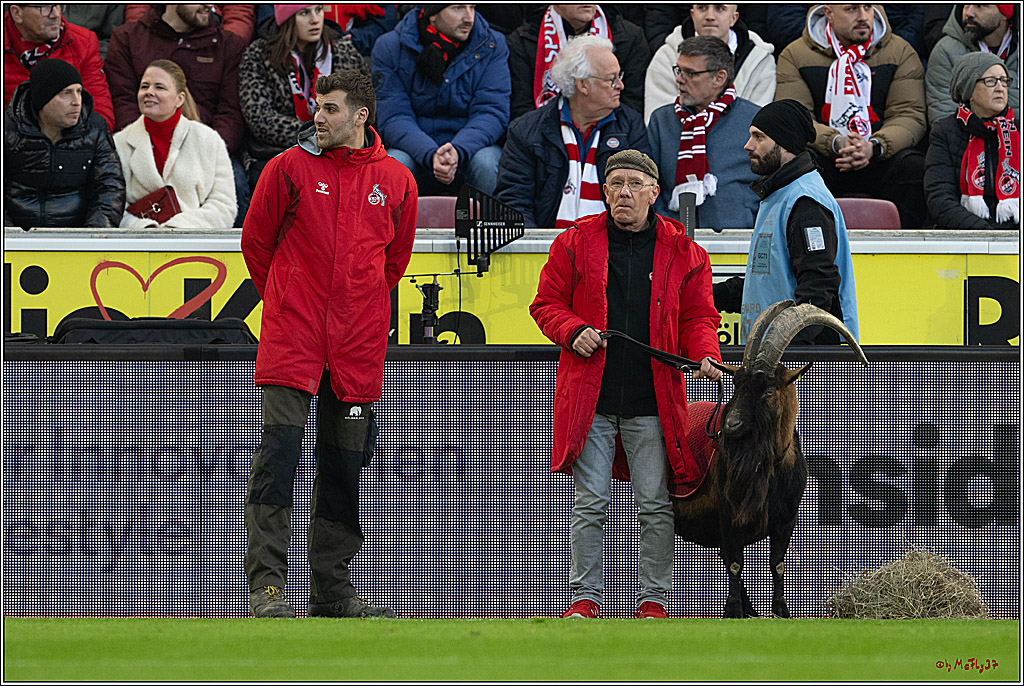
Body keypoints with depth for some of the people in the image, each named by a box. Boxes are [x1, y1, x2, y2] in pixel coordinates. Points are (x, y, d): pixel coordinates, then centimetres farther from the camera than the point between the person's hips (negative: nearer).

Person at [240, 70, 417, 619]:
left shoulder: (396, 181, 7)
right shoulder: (289, 168, -1)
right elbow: (255, 239, 9)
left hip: (358, 345, 3)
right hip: (291, 334, -3)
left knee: (344, 462, 7)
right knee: (279, 448, -13)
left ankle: (332, 588, 15)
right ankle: (267, 584, -14)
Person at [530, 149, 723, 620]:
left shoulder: (681, 252, 7)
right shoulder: (575, 244, 6)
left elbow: (697, 317, 11)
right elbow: (546, 304, 10)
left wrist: (705, 355, -8)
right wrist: (573, 332, -9)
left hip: (652, 400, 0)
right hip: (590, 398, 0)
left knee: (655, 505, 1)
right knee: (590, 503, -2)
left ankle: (653, 598, 10)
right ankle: (585, 597, 6)